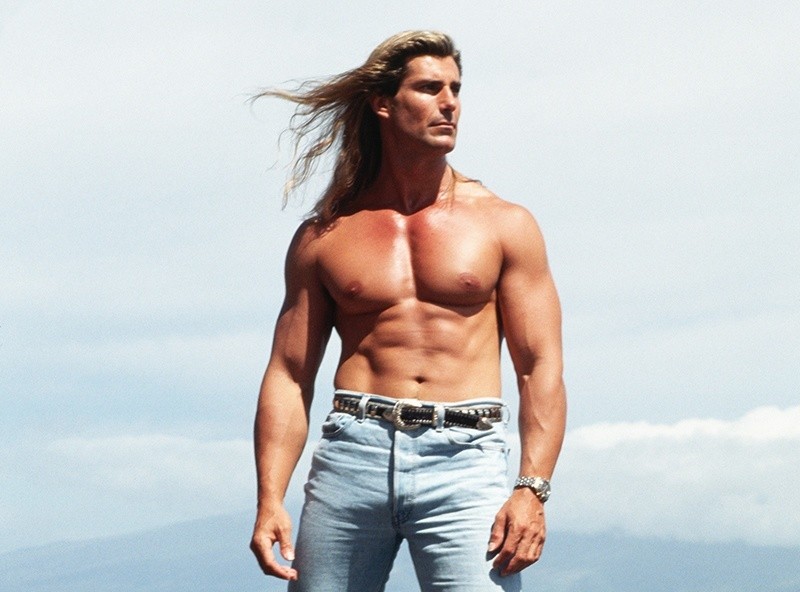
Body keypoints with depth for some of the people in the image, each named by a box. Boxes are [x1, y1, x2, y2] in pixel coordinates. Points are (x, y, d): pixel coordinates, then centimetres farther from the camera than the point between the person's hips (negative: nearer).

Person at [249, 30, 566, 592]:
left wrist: (532, 489, -7)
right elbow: (289, 376, 11)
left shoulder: (505, 225, 12)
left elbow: (541, 367, 6)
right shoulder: (324, 237, 14)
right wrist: (270, 499, -1)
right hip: (352, 453, 1)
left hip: (463, 460, -1)